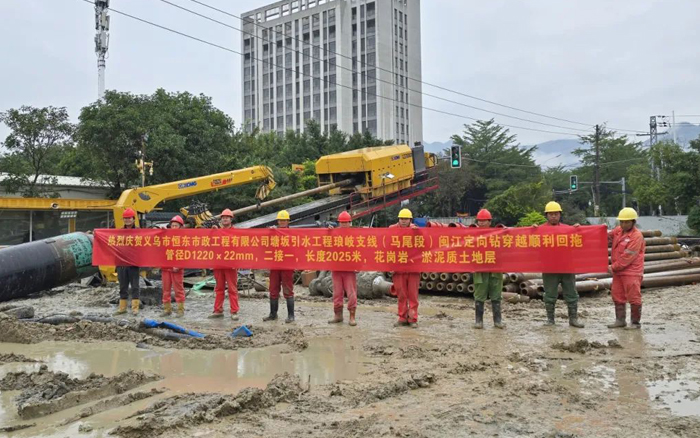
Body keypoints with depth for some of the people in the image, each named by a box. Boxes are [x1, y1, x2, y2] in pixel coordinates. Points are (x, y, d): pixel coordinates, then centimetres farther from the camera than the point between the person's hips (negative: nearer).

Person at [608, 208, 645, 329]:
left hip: (632, 272, -7)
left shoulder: (637, 236, -15)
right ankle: (620, 320, 21)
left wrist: (613, 267, -13)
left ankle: (635, 322, 9)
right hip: (618, 271, 7)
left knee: (634, 297, -2)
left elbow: (627, 257, -18)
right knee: (617, 296, 11)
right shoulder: (618, 230, 7)